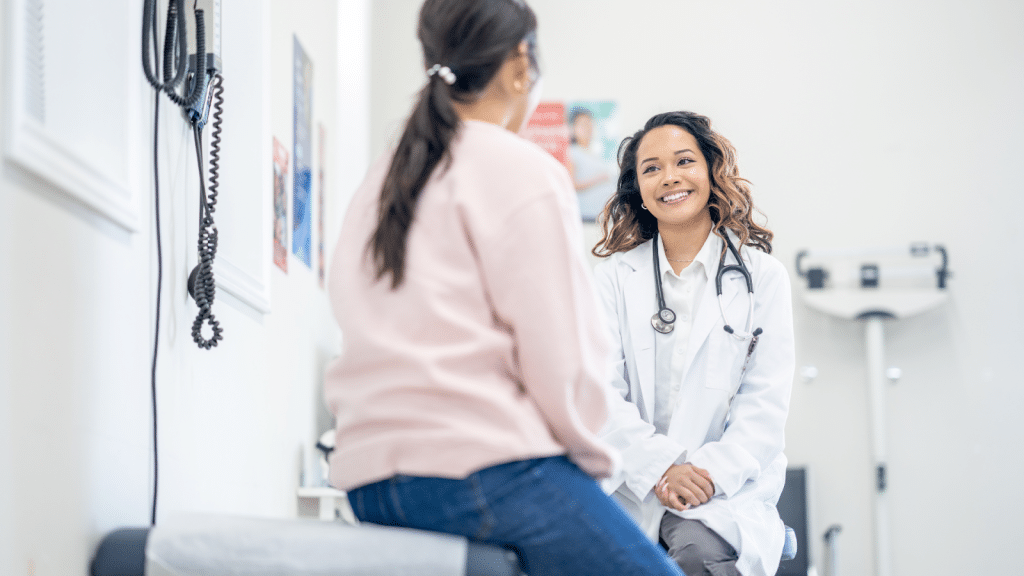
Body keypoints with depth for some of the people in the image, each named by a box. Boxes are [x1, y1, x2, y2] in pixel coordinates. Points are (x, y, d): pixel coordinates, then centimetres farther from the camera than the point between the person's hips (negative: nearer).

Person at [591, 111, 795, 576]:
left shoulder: (762, 277, 7)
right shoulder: (614, 277, 10)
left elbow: (766, 400, 1)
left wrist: (712, 473, -14)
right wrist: (661, 468, -15)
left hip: (729, 487, -1)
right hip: (632, 482, 1)